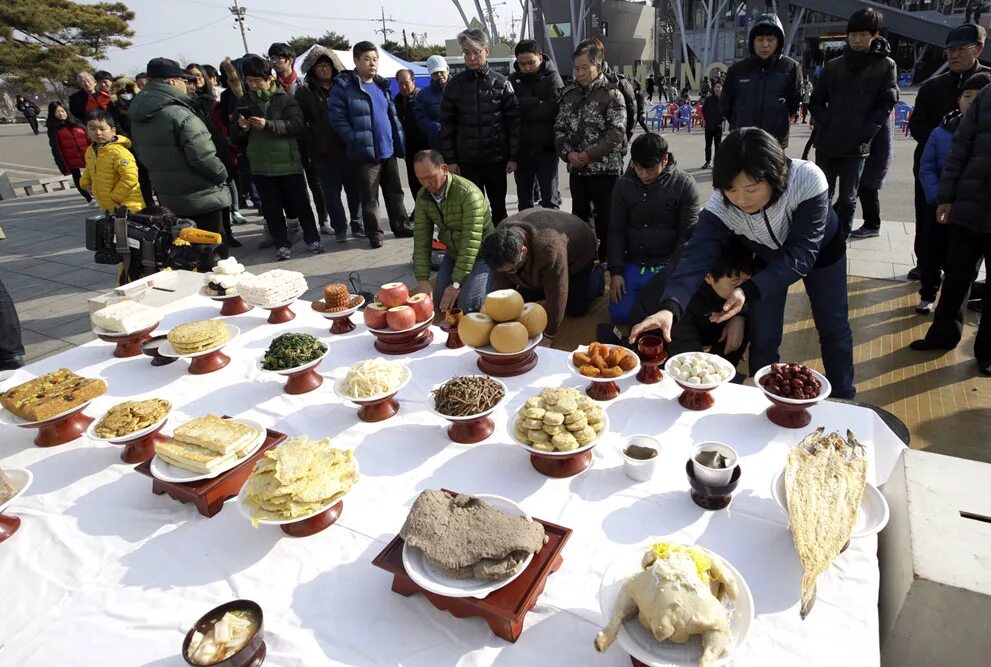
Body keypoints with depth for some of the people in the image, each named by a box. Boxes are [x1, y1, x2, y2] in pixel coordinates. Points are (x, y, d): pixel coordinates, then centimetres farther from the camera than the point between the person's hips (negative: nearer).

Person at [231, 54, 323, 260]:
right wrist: (240, 127, -12)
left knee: (300, 203, 5)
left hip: (288, 163, -4)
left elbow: (298, 126, -16)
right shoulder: (244, 102, 9)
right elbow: (235, 139, 11)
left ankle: (312, 239, 19)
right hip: (260, 166, 4)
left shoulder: (284, 99, -3)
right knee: (271, 208, 7)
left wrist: (268, 124, -23)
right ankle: (281, 244, 17)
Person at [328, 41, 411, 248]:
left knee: (395, 192, 14)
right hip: (365, 153, -6)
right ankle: (374, 233, 13)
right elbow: (338, 119, -12)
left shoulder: (381, 84, 14)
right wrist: (356, 141, -19)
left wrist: (398, 139, 10)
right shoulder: (344, 86, -8)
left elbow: (393, 114, 21)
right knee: (369, 198, 2)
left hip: (389, 151, 6)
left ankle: (401, 227, 27)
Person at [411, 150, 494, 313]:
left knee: (467, 305, -19)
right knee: (439, 303, 1)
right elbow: (421, 239, -5)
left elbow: (471, 242, -28)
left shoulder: (469, 193, -27)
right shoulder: (423, 196, -7)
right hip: (453, 253, 6)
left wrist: (456, 284, -27)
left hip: (480, 253, -6)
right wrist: (422, 280, -14)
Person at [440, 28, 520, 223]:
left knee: (498, 207, 11)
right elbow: (447, 125, 4)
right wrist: (450, 159, -2)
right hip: (466, 160, 1)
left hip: (496, 157, -1)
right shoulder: (455, 84, 3)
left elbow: (514, 121, -1)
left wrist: (513, 156, -5)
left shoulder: (501, 83, 0)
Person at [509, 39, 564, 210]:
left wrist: (523, 104, -15)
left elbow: (553, 108, -18)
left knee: (549, 198, 2)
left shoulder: (552, 78, -3)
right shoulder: (513, 80, 7)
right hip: (521, 147, 4)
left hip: (546, 147, -4)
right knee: (524, 197, 13)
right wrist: (537, 102, -12)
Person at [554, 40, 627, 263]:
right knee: (579, 219, 13)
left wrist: (589, 155, -19)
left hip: (606, 170, -5)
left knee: (606, 222, 1)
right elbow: (559, 129, 9)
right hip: (576, 170, 5)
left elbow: (616, 133, -13)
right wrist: (567, 153, -9)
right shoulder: (569, 94, 10)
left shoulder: (612, 94, -5)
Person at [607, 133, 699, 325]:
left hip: (668, 267, -3)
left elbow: (688, 234, -9)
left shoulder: (685, 185, -8)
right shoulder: (623, 185, 1)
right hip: (633, 265, 3)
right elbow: (616, 232, 2)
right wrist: (616, 271, -7)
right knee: (619, 314, -7)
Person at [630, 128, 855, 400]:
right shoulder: (719, 208, -36)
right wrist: (669, 307, -64)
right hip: (769, 257, 1)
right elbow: (695, 257, -46)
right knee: (762, 337, 0)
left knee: (834, 329, 13)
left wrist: (749, 291, -55)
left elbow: (801, 255, -41)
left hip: (820, 250, 0)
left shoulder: (808, 181, -41)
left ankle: (843, 398, 37)